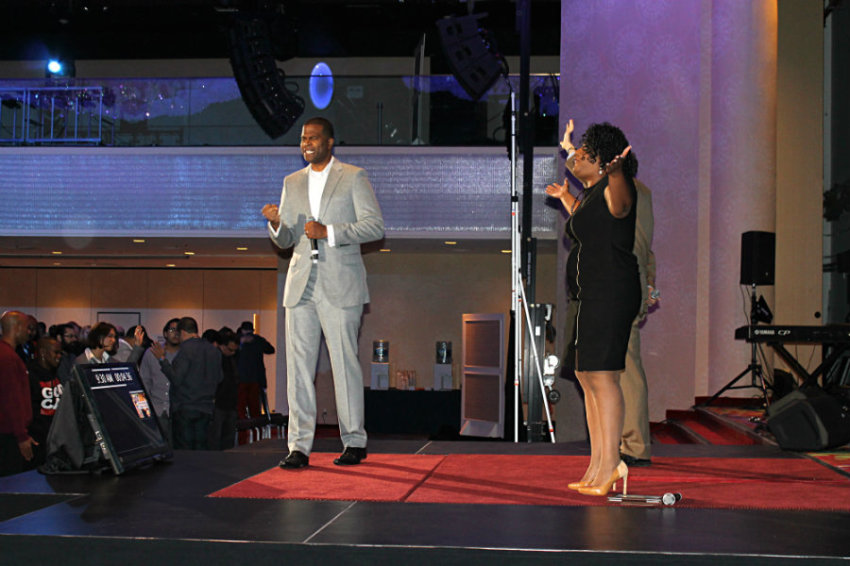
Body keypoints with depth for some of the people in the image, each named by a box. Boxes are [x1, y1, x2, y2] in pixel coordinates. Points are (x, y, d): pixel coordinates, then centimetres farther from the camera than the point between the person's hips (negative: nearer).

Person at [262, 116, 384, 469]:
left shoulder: (354, 177, 3)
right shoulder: (292, 183, 17)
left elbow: (375, 226, -6)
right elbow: (286, 240, 18)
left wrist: (328, 231, -15)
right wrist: (276, 224, -5)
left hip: (340, 286, -4)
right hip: (301, 286, 5)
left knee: (344, 363, -3)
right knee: (298, 366, 0)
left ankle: (354, 442, 9)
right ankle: (299, 446, 3)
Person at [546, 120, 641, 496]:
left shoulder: (613, 188, -9)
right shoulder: (590, 193, 20)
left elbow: (620, 204, -33)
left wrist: (616, 173, -50)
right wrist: (565, 198, 46)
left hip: (609, 293, -10)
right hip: (586, 296, 10)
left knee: (602, 376, -10)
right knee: (586, 377, 11)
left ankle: (611, 463, -6)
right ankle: (597, 465, 16)